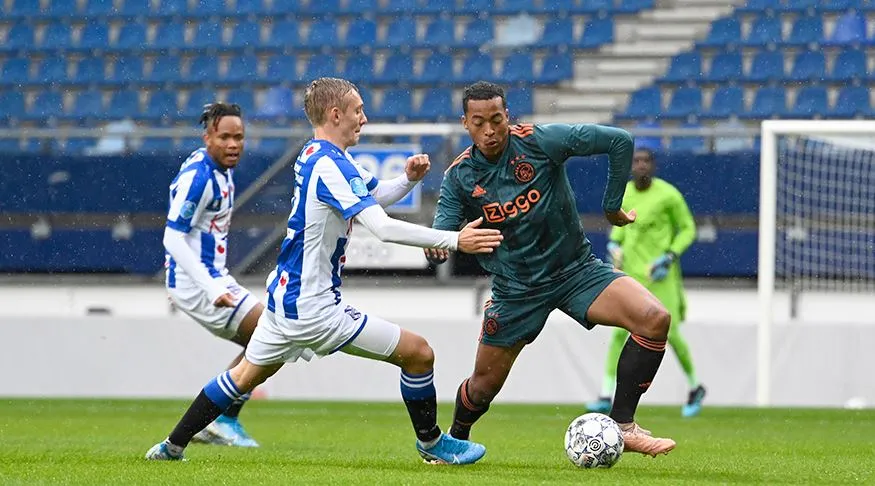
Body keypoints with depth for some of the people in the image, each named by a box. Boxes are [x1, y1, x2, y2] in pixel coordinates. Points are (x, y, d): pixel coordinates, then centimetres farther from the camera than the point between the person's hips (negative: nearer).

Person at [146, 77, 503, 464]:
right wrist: (453, 240, -30)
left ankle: (173, 446, 31)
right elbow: (383, 228, -30)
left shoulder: (315, 156, 9)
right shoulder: (330, 166, -21)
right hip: (314, 309, -10)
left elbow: (375, 195, 20)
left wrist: (408, 178, 0)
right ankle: (431, 443, 13)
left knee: (245, 375, 26)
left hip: (283, 298, 10)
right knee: (418, 353, -4)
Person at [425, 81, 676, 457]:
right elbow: (438, 240, -10)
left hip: (576, 268, -1)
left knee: (654, 318, -25)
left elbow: (619, 142, -14)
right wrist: (436, 247, -35)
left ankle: (622, 426, -16)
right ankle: (455, 441, 43)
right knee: (484, 385, 8)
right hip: (516, 289, 1)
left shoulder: (539, 141, -16)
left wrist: (612, 207, -8)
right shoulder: (459, 176, -8)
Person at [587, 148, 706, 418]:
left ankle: (695, 388, 19)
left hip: (660, 274, -4)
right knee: (620, 331, -6)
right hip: (630, 271, 4)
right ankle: (607, 396, -5)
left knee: (670, 334, -4)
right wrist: (614, 243, 5)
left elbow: (688, 228, -1)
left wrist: (670, 256, -14)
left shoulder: (668, 195, -10)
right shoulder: (624, 193, 4)